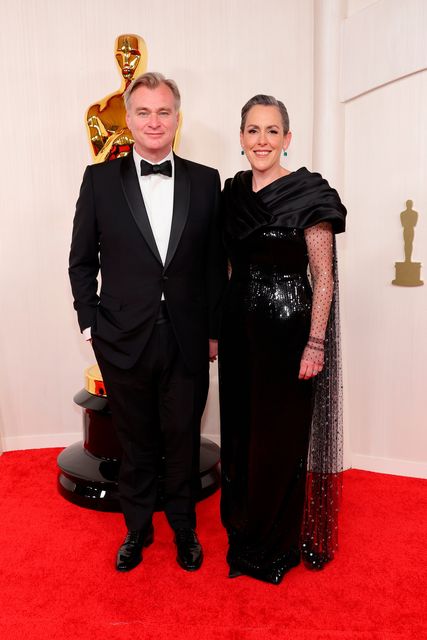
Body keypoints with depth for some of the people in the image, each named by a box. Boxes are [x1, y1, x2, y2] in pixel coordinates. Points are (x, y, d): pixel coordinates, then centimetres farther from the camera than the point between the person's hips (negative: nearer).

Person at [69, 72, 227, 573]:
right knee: (136, 442, 15)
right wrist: (92, 322, 0)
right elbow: (81, 260, 5)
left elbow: (215, 263, 4)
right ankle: (137, 528, 39)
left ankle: (184, 529, 38)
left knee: (183, 440, 13)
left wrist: (214, 329, 4)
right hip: (123, 340, 0)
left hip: (187, 340, 1)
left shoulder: (205, 181, 3)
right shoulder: (100, 179, 1)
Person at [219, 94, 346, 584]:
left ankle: (276, 544, 31)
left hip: (286, 326, -5)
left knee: (280, 436, 7)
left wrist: (316, 343, -15)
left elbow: (323, 276, -10)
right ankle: (243, 527, 40)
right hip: (239, 325, 6)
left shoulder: (308, 193, -9)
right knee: (240, 430, 16)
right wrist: (218, 328, 11)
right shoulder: (233, 192, 8)